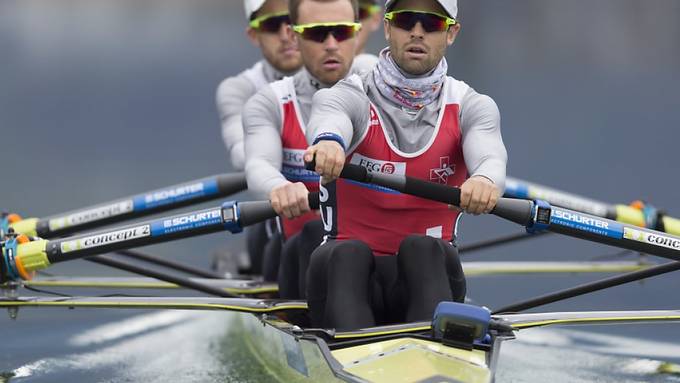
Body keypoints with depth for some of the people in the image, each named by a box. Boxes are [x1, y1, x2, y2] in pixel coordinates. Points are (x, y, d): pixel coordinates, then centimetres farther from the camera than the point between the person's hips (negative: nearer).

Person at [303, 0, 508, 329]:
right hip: (348, 276, -1)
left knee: (422, 249, -31)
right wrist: (328, 141, -52)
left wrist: (486, 179, -44)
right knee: (347, 254, -33)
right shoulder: (349, 98, 1)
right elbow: (329, 122, -25)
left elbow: (490, 156, -17)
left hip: (427, 277, 1)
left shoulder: (471, 107, 6)